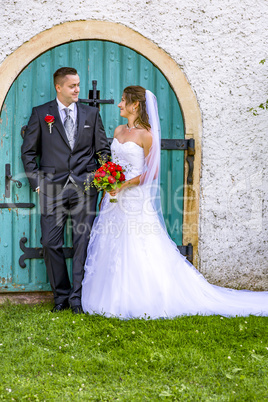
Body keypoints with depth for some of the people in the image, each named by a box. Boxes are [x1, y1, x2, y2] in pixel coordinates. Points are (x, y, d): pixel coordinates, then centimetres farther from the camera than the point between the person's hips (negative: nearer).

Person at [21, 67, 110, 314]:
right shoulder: (41, 114, 6)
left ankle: (78, 298, 5)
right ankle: (61, 296, 13)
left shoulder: (91, 114, 11)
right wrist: (37, 182, 0)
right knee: (51, 244, 0)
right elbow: (28, 152, 8)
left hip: (84, 188, 1)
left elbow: (103, 150, 13)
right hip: (52, 189, 0)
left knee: (84, 242, -2)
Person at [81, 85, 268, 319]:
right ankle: (116, 300, 14)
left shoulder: (145, 135, -9)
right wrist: (107, 189, 15)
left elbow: (152, 172, -11)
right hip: (115, 202, 7)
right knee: (111, 253, 7)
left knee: (139, 254, -5)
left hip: (136, 200, -7)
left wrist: (125, 184, -18)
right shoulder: (119, 131, 12)